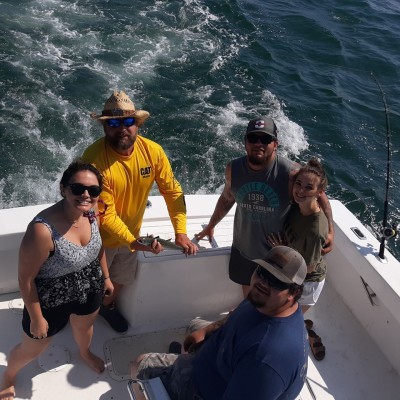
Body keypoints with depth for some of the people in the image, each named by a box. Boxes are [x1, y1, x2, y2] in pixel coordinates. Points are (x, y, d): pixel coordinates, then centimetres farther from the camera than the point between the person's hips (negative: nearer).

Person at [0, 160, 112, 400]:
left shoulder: (91, 211, -18)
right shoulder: (43, 230, -38)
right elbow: (26, 278, -25)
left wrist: (106, 277, 14)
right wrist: (36, 318, -15)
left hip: (89, 289, 5)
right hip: (52, 298, -5)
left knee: (85, 327, 35)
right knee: (31, 350, 22)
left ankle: (85, 353, 71)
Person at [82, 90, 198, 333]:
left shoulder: (153, 151, -19)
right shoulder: (94, 159, -32)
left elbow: (173, 192, -10)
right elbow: (105, 214, -29)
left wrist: (180, 232, -18)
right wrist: (134, 242, -34)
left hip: (131, 235, 4)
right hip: (100, 237, -4)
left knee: (121, 279, 28)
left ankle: (108, 306, 59)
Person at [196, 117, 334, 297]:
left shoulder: (291, 173, -27)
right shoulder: (233, 169, -13)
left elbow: (319, 197, -13)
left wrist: (330, 231, -25)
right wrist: (210, 226, 17)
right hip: (243, 250, 3)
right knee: (248, 295, 26)